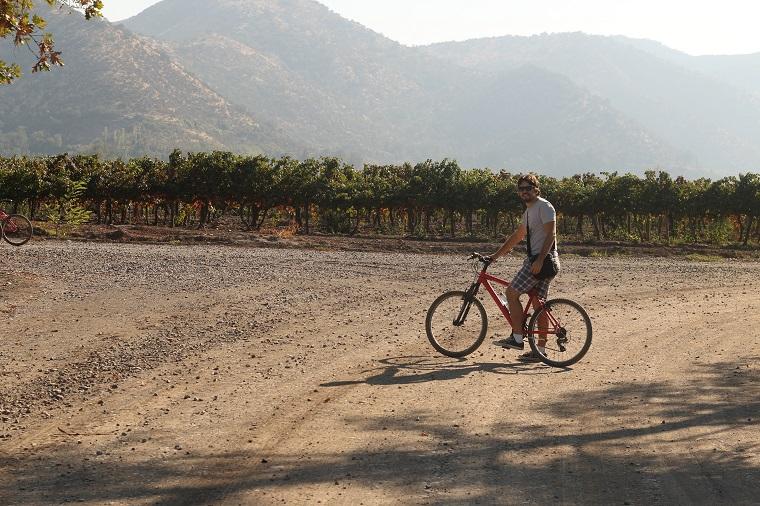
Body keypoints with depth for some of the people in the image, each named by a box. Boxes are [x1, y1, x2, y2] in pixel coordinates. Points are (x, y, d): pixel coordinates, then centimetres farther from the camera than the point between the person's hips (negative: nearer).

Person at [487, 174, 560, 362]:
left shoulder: (544, 206, -9)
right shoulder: (529, 211, 22)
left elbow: (551, 235, -18)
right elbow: (516, 237, 29)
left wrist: (539, 260, -26)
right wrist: (495, 256, 29)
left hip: (544, 259, -10)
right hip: (536, 260, 10)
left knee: (512, 292, -9)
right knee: (539, 305, 7)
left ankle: (517, 338, -8)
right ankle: (540, 350, 8)